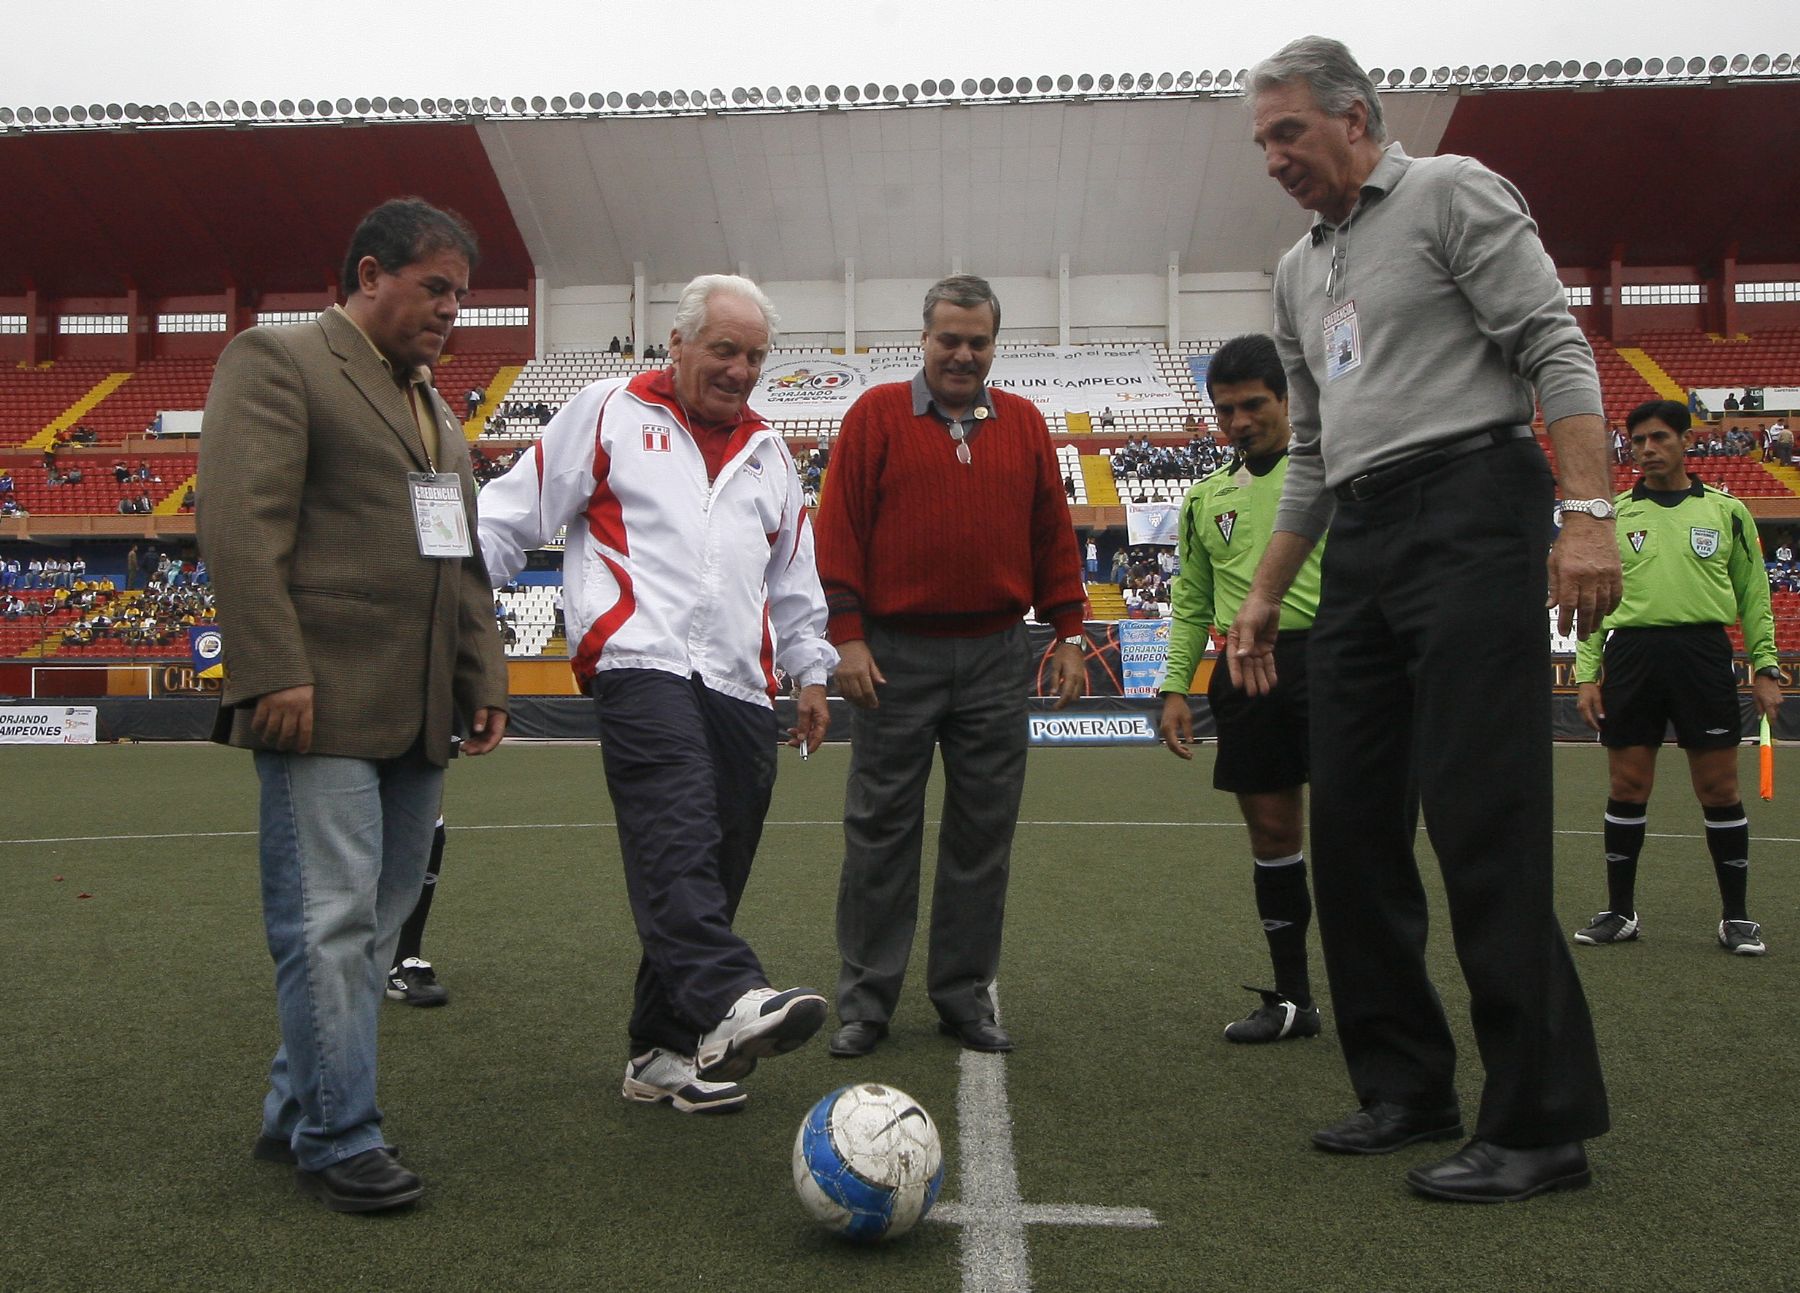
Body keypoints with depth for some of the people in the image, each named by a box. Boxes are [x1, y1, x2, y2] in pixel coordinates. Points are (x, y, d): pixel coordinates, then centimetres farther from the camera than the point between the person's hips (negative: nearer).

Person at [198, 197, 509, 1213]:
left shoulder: (435, 406, 24)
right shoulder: (276, 361, -1)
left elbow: (464, 559, 25)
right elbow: (241, 522, -11)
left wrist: (484, 680, 16)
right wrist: (274, 672, -18)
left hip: (421, 714, 8)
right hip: (324, 706, -8)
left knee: (376, 925, 11)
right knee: (330, 922, -6)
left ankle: (298, 1111, 24)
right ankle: (339, 1138, 6)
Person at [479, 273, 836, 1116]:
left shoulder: (767, 451, 24)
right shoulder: (608, 413, 9)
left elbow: (794, 579, 30)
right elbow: (513, 516, 7)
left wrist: (811, 673, 24)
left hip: (741, 684, 6)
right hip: (642, 661, -5)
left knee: (714, 867, 2)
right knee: (677, 832, -26)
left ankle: (663, 1051, 10)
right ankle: (726, 1003, -41)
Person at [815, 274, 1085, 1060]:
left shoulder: (1024, 425, 12)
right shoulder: (875, 416, 3)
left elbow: (1053, 534, 12)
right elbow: (838, 529, -2)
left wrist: (1068, 634, 7)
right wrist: (847, 635, -9)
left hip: (996, 656, 3)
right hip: (896, 654, -3)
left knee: (983, 832, 6)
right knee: (880, 831, 1)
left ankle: (965, 996, 18)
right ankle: (865, 1003, 11)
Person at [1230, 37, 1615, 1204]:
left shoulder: (1452, 194, 3)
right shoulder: (1299, 272, 23)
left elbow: (1555, 353, -8)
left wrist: (1589, 512, -20)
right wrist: (1263, 596, 21)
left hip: (1468, 512, -8)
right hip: (1360, 549, 8)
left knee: (1484, 824, -12)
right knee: (1352, 829, 5)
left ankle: (1544, 1124, -2)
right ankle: (1407, 1087, 17)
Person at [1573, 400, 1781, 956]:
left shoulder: (1727, 510, 10)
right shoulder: (1613, 514, 12)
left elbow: (1754, 595, 11)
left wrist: (1765, 667, 3)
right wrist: (1586, 673, 3)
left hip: (1704, 653, -1)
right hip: (1631, 653, 1)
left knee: (1719, 789, 1)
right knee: (1627, 789, 3)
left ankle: (1736, 916, 13)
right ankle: (1621, 911, 14)